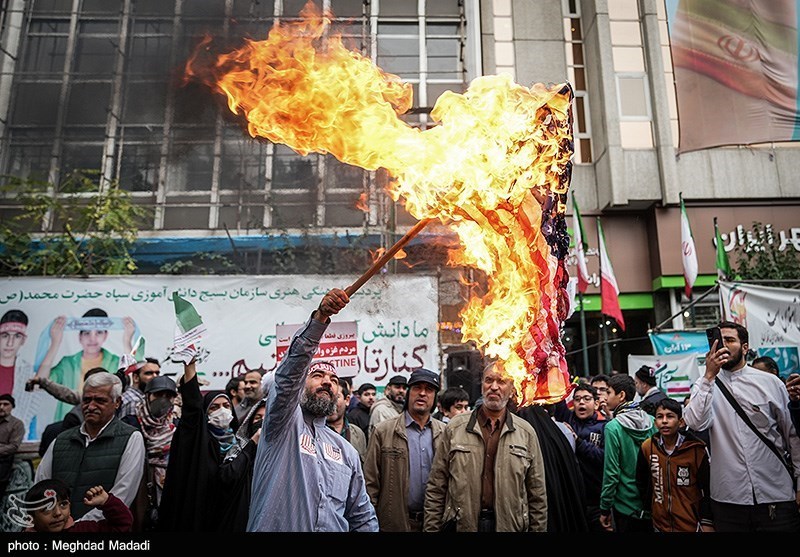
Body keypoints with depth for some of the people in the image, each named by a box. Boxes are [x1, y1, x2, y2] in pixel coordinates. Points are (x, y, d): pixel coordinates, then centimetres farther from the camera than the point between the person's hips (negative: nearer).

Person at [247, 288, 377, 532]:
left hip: (334, 526, 5)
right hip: (276, 526, -5)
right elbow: (291, 370, -22)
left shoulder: (346, 450, 11)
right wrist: (320, 317, -33)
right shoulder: (285, 421, -3)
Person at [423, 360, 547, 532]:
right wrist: (431, 528, -5)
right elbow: (435, 489, -1)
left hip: (510, 525, 1)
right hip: (460, 525, 0)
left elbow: (537, 495, 3)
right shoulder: (454, 428, -1)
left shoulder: (527, 433, 1)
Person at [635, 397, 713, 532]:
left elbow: (707, 489, -9)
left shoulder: (696, 449, -11)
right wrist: (650, 506, 7)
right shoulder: (647, 447, -3)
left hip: (691, 525, -3)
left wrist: (707, 523, -12)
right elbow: (641, 482, 9)